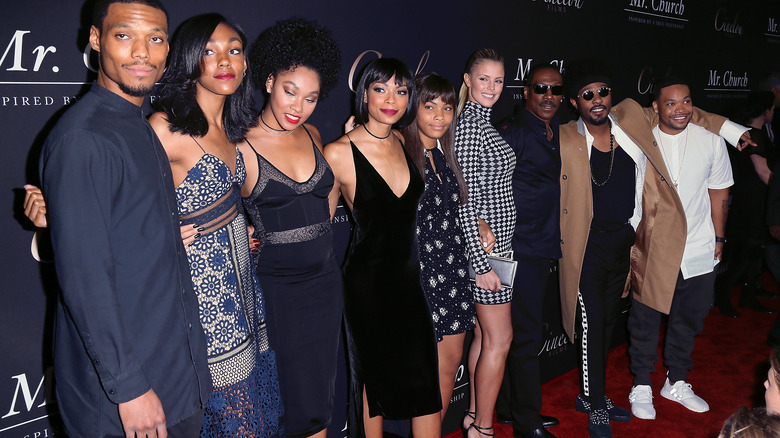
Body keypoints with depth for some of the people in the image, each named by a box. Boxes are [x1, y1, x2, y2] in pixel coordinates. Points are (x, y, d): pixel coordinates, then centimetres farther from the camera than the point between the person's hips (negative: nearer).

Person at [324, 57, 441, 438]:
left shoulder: (406, 143, 5)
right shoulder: (338, 153, -12)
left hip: (408, 277, 5)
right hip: (367, 281, -4)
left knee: (424, 377, 3)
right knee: (373, 376, 11)